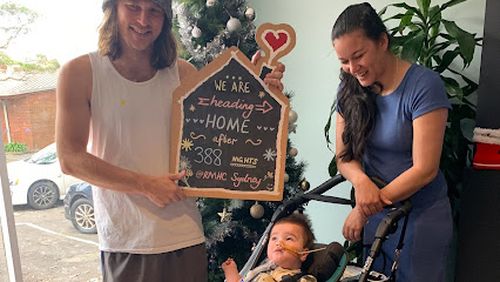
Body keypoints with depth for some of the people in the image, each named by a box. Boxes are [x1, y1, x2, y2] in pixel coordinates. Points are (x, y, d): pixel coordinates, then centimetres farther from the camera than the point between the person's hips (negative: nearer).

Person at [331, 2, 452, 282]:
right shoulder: (351, 89, -3)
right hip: (373, 214, 4)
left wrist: (365, 211, -20)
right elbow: (345, 156, -1)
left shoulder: (424, 85, -18)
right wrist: (361, 180, -23)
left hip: (421, 216, -4)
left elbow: (424, 169, -21)